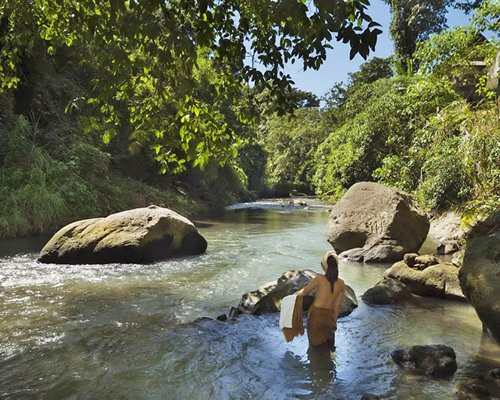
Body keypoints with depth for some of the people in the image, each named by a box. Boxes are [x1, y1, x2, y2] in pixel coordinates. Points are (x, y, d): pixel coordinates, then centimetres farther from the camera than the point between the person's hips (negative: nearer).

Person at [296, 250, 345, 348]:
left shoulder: (319, 279, -17)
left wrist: (297, 293, 19)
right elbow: (337, 305, 0)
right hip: (329, 316, 4)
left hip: (316, 314, -3)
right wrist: (334, 321, 11)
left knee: (316, 343, 19)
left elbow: (304, 292, -3)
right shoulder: (341, 284, -7)